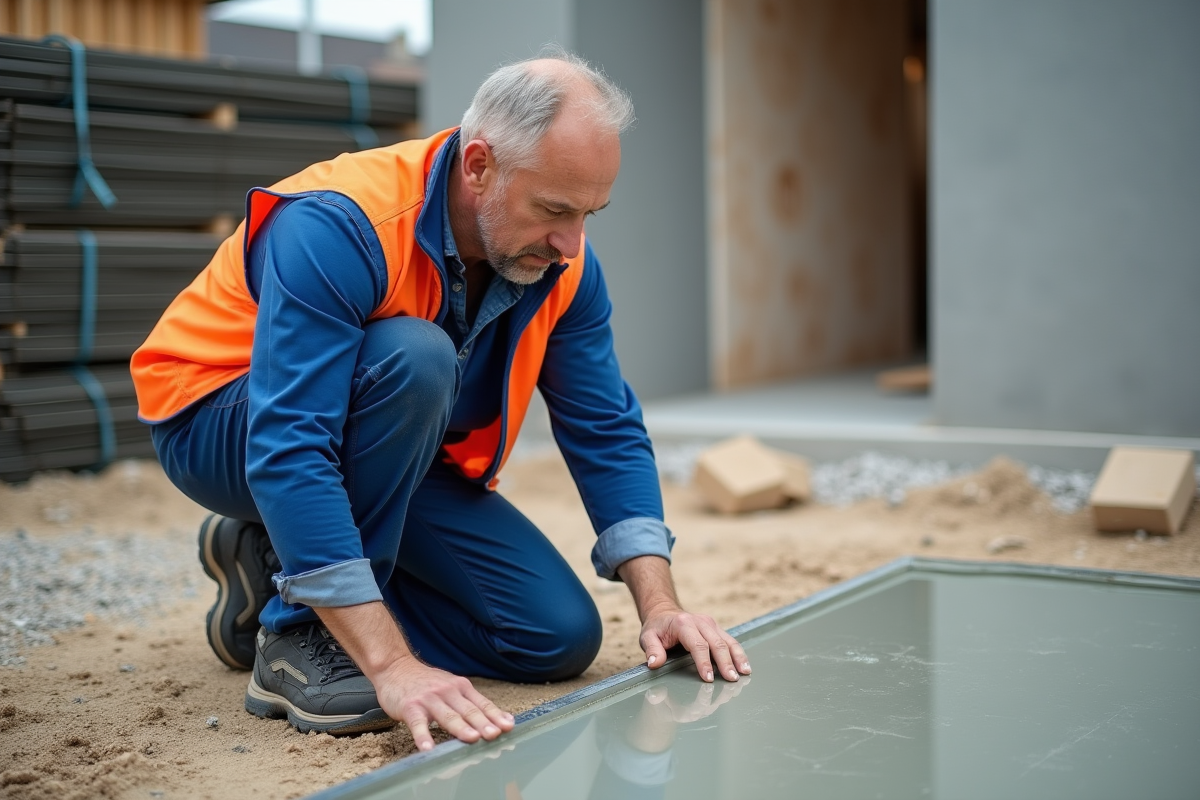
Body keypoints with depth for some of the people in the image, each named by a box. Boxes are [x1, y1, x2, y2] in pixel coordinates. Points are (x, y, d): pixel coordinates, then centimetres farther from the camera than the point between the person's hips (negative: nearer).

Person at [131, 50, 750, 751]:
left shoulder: (563, 262, -13)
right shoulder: (339, 227, -34)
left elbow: (608, 432, -8)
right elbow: (287, 454, -41)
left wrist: (659, 603, -21)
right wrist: (392, 666, -46)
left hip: (384, 456, 7)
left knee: (561, 635, -7)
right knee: (413, 357, -36)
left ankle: (281, 567, 8)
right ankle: (300, 632, -20)